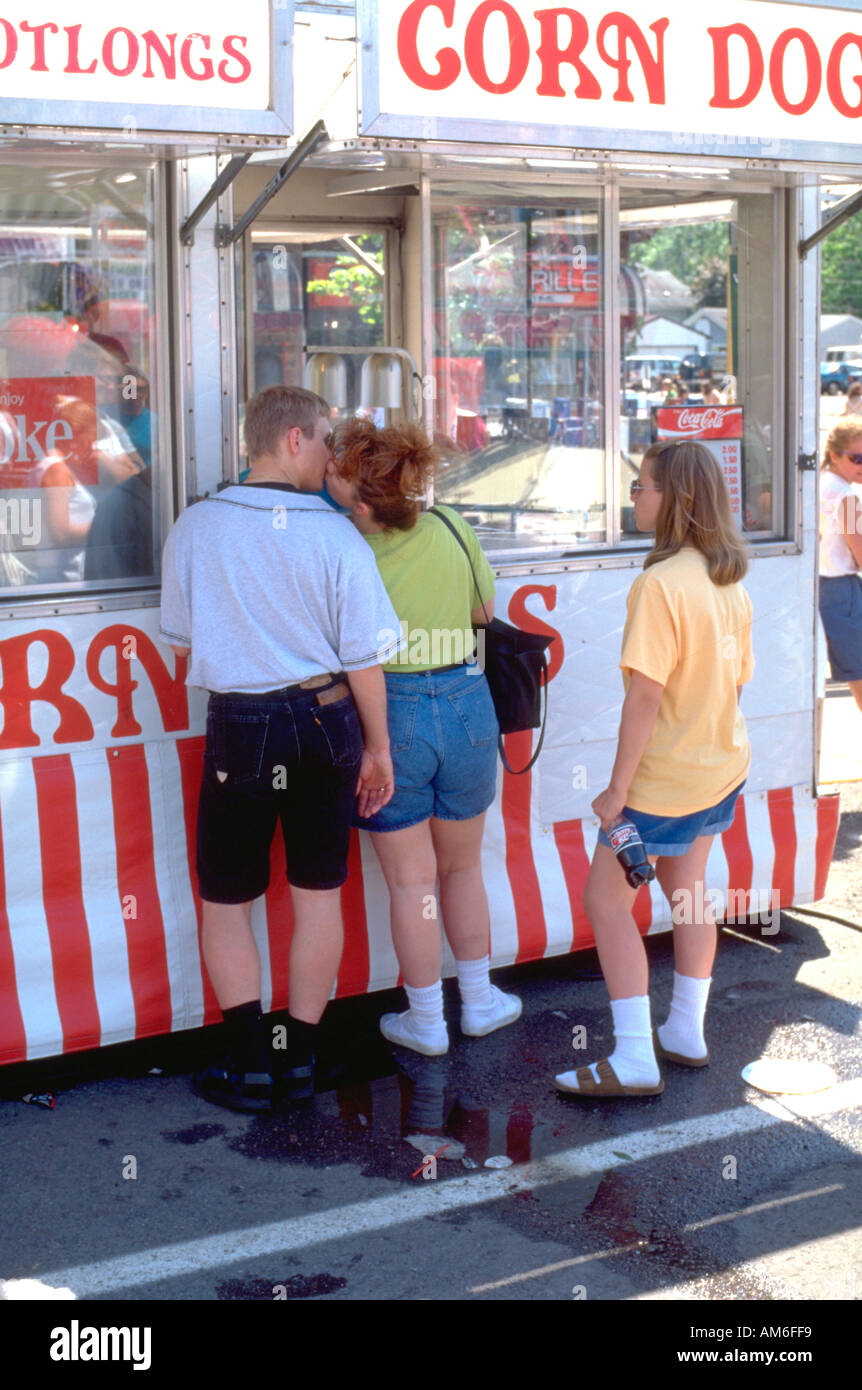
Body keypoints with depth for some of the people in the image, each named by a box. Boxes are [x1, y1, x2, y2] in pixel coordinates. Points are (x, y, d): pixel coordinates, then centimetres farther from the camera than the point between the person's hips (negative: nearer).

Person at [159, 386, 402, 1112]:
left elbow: (181, 643, 3)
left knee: (226, 902, 12)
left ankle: (250, 1066, 9)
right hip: (324, 723, 1)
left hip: (239, 727, 0)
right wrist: (378, 746, 7)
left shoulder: (195, 526, -7)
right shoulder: (337, 535, -11)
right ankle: (299, 1063, 20)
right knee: (318, 894, 13)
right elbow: (363, 658, -6)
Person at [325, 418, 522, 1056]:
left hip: (388, 712, -3)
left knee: (410, 879, 10)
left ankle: (426, 1021, 22)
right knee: (463, 866, 21)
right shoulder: (452, 528, -6)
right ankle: (479, 1001, 34)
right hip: (467, 703, 3)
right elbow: (485, 612, 6)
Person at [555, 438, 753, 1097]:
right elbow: (737, 676, 11)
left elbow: (645, 695, -25)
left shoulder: (661, 584, -24)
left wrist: (617, 789, -19)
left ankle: (634, 1059, 1)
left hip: (667, 775, -9)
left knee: (606, 900, 1)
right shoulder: (730, 582, 3)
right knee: (686, 888, 21)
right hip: (723, 766, 9)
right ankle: (686, 1033, 32)